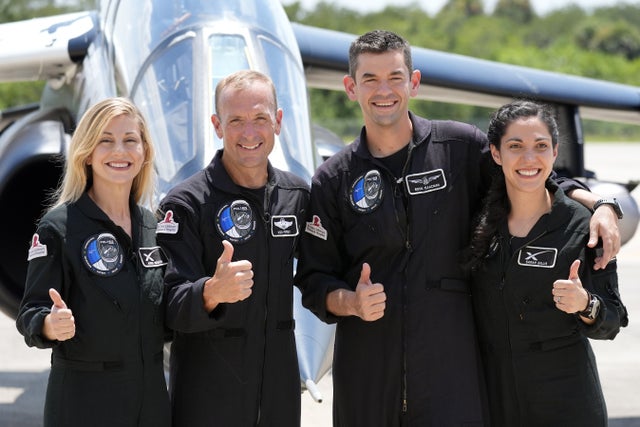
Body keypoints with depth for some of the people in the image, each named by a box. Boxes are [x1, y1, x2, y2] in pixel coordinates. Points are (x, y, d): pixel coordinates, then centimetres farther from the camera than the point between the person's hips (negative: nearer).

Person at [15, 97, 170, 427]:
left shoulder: (152, 226, 8)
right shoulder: (58, 227, -8)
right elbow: (31, 312, -10)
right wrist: (50, 325, -31)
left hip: (151, 396, 5)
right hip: (85, 400, -5)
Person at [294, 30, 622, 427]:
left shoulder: (461, 147, 2)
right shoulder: (333, 180, 5)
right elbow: (313, 279, 5)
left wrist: (598, 204, -3)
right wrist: (350, 302, -15)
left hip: (450, 363, -1)